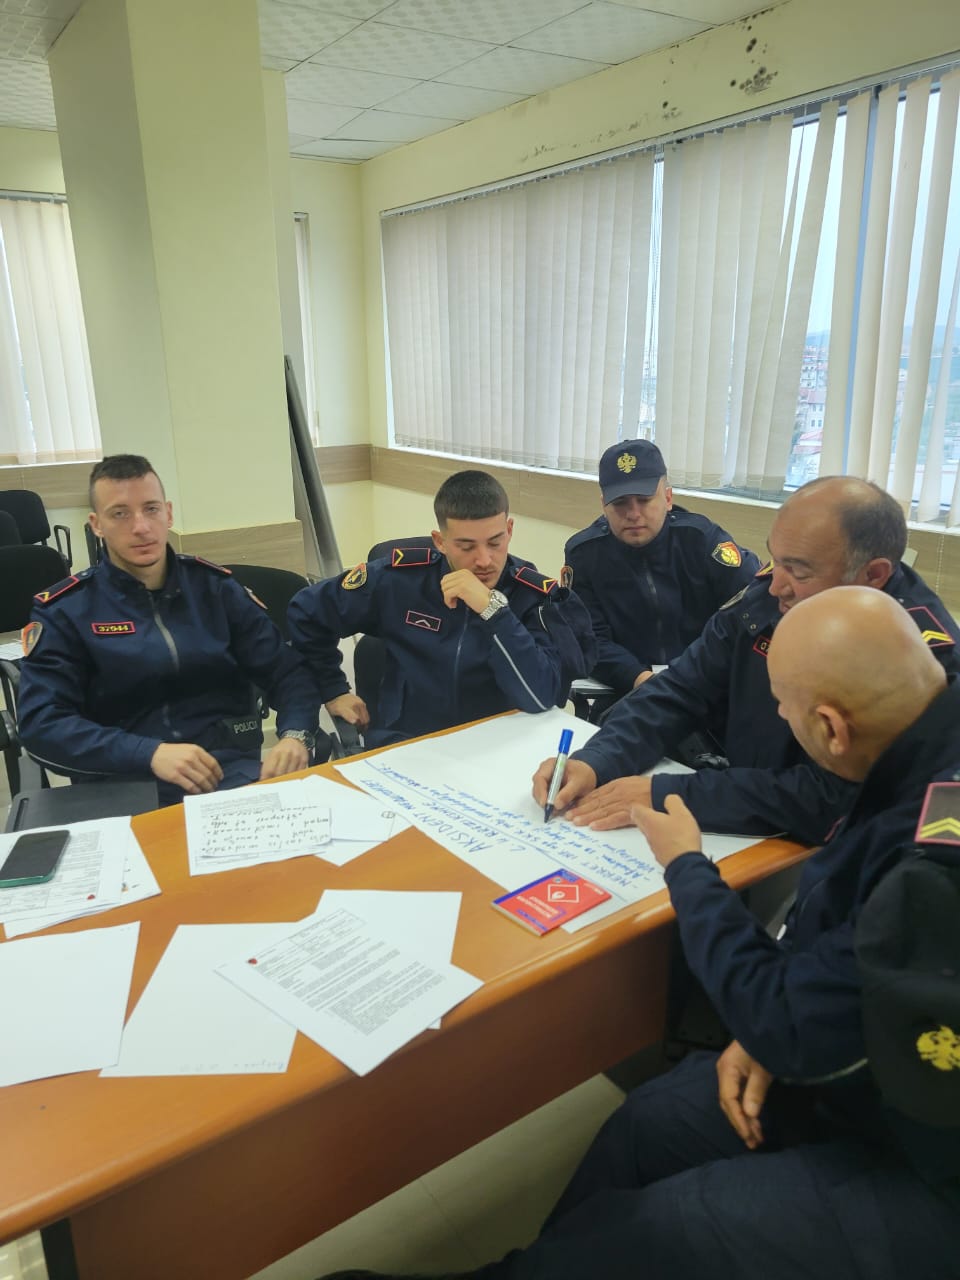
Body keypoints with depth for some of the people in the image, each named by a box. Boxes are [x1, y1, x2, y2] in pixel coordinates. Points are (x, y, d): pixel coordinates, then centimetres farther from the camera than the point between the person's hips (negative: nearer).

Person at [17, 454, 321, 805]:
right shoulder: (63, 609, 4)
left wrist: (295, 735, -14)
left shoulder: (215, 585, 10)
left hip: (232, 770, 2)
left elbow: (288, 670, 8)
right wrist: (150, 753, -20)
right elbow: (41, 723, -6)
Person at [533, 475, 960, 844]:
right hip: (737, 834, 5)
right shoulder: (767, 595, -6)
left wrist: (665, 795, -29)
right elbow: (682, 692, -1)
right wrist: (595, 762, -18)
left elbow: (829, 801, -29)